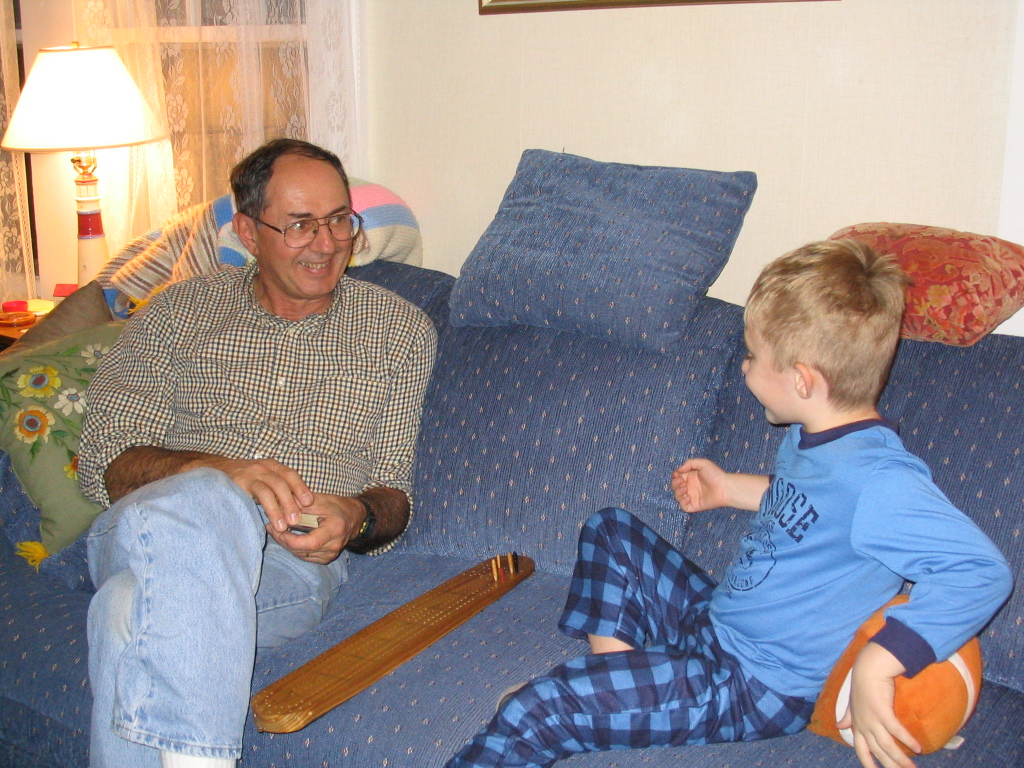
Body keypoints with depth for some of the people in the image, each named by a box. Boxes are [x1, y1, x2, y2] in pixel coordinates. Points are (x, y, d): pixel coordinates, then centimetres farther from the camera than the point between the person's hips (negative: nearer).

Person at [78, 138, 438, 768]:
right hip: (143, 532, 2)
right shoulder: (181, 310, 14)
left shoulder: (400, 331, 14)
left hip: (295, 561, -1)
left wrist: (355, 518, -14)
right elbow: (106, 463, 4)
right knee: (202, 500, -36)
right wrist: (224, 471, -18)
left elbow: (393, 495, 13)